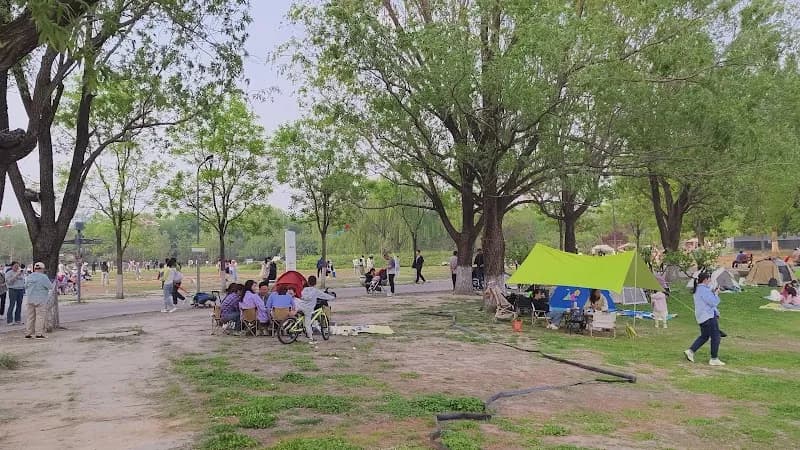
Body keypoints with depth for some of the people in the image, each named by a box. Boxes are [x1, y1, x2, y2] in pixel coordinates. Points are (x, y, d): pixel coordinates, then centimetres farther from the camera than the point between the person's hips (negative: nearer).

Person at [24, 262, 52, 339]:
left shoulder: (29, 277, 6)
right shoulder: (43, 277, -12)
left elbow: (26, 287, 16)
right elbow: (50, 286, -9)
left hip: (30, 300, 6)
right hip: (40, 300, -6)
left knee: (30, 317, 11)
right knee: (40, 316, -1)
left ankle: (28, 333, 14)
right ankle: (39, 334, -3)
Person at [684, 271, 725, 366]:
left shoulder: (697, 289, 13)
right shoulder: (704, 290, -19)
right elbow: (713, 303, -20)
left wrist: (713, 293, 11)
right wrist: (716, 294, -5)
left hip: (702, 317, 10)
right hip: (709, 316, -10)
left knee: (704, 336, 19)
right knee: (716, 336, -1)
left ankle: (690, 351, 11)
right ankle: (714, 359, 3)